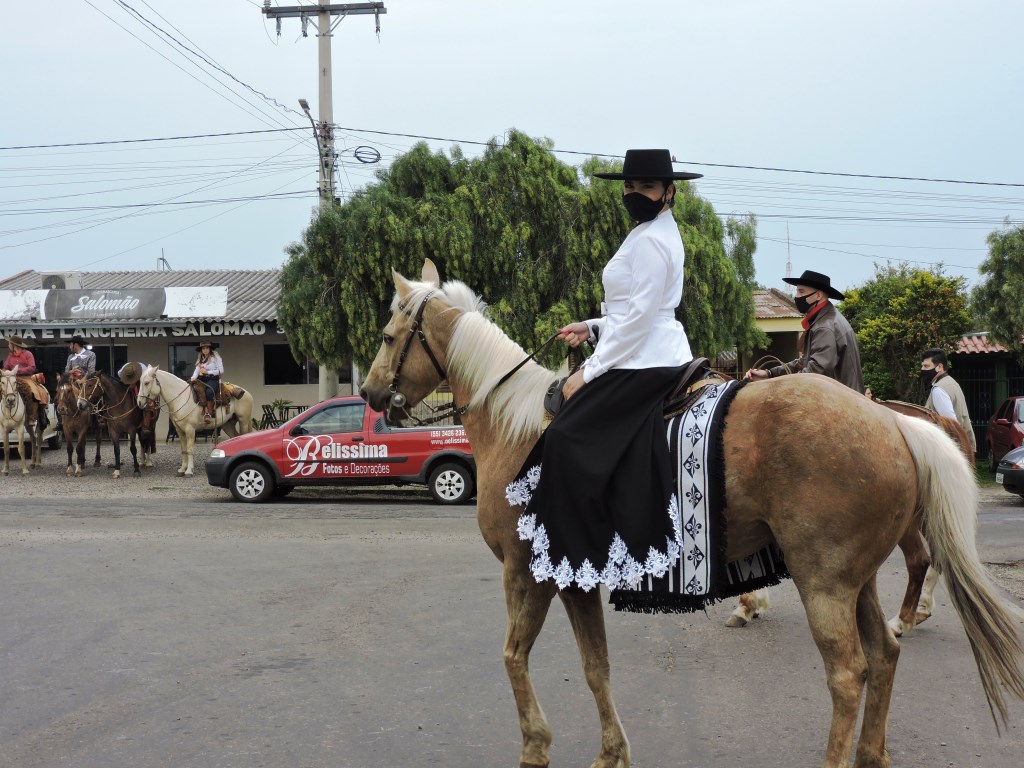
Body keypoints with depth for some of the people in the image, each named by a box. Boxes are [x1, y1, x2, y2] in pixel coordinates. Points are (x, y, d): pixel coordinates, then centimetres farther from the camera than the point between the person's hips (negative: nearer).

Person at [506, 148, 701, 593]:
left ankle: (583, 555, -14)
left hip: (644, 363, -11)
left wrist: (590, 372, -16)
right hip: (657, 356, 11)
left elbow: (639, 318, -20)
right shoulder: (657, 232, 18)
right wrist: (593, 328, 15)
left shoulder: (650, 239, -15)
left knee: (570, 439, -16)